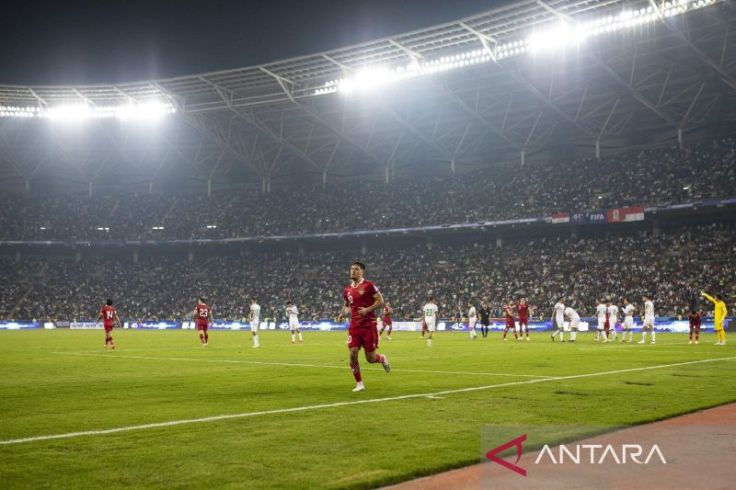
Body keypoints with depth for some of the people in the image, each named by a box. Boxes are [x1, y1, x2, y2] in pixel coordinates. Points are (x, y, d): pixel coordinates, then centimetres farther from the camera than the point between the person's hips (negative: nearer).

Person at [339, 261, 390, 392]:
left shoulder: (368, 286, -7)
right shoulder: (347, 290, 10)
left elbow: (380, 301, -8)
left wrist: (367, 309, -21)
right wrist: (342, 314, 3)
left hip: (369, 326, -4)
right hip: (354, 326, 4)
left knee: (370, 358, -1)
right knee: (353, 354, -8)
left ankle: (382, 359, 36)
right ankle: (359, 384, 5)